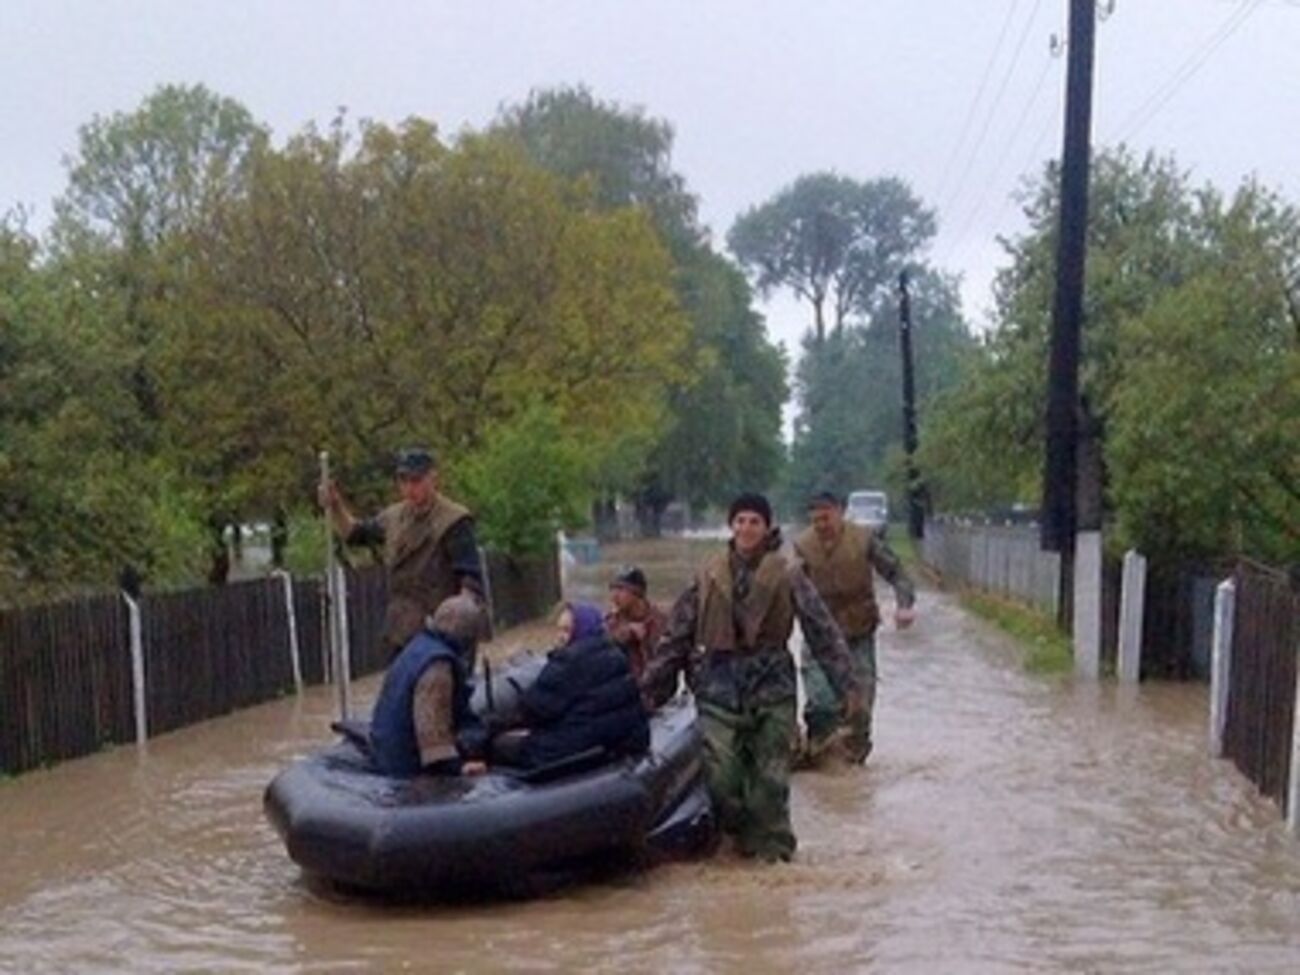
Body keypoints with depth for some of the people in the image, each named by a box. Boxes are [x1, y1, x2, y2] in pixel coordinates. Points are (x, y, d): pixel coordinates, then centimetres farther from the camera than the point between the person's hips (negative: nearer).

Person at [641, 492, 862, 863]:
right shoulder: (709, 575, 7)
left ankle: (773, 846, 15)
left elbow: (822, 629, 2)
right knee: (721, 776, -4)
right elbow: (676, 633, 11)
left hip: (771, 683, -1)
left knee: (770, 774, 1)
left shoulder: (787, 575, 1)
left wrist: (846, 683, -3)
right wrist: (651, 685, 10)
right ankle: (741, 836, 17)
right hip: (719, 686, 1)